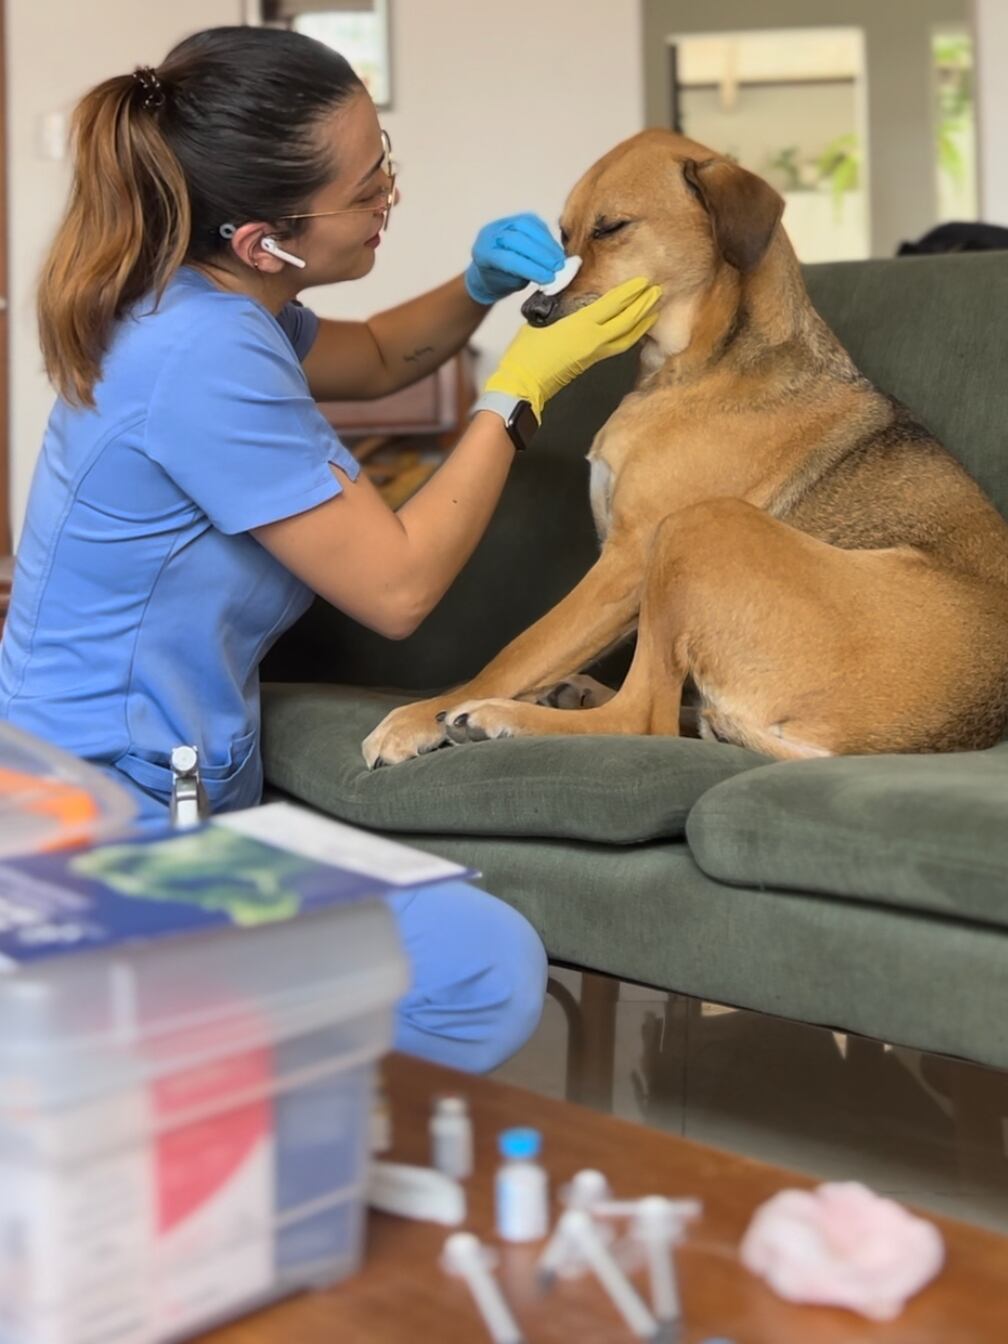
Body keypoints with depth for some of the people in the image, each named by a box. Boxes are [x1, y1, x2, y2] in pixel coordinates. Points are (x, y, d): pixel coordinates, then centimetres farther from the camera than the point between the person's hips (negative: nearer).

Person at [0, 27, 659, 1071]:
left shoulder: (197, 307, 7)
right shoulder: (204, 356, -23)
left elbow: (374, 361, 26)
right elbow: (398, 586, -17)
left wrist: (478, 289, 6)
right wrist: (525, 385, -8)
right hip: (109, 819, -10)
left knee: (480, 940, 8)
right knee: (488, 976, -21)